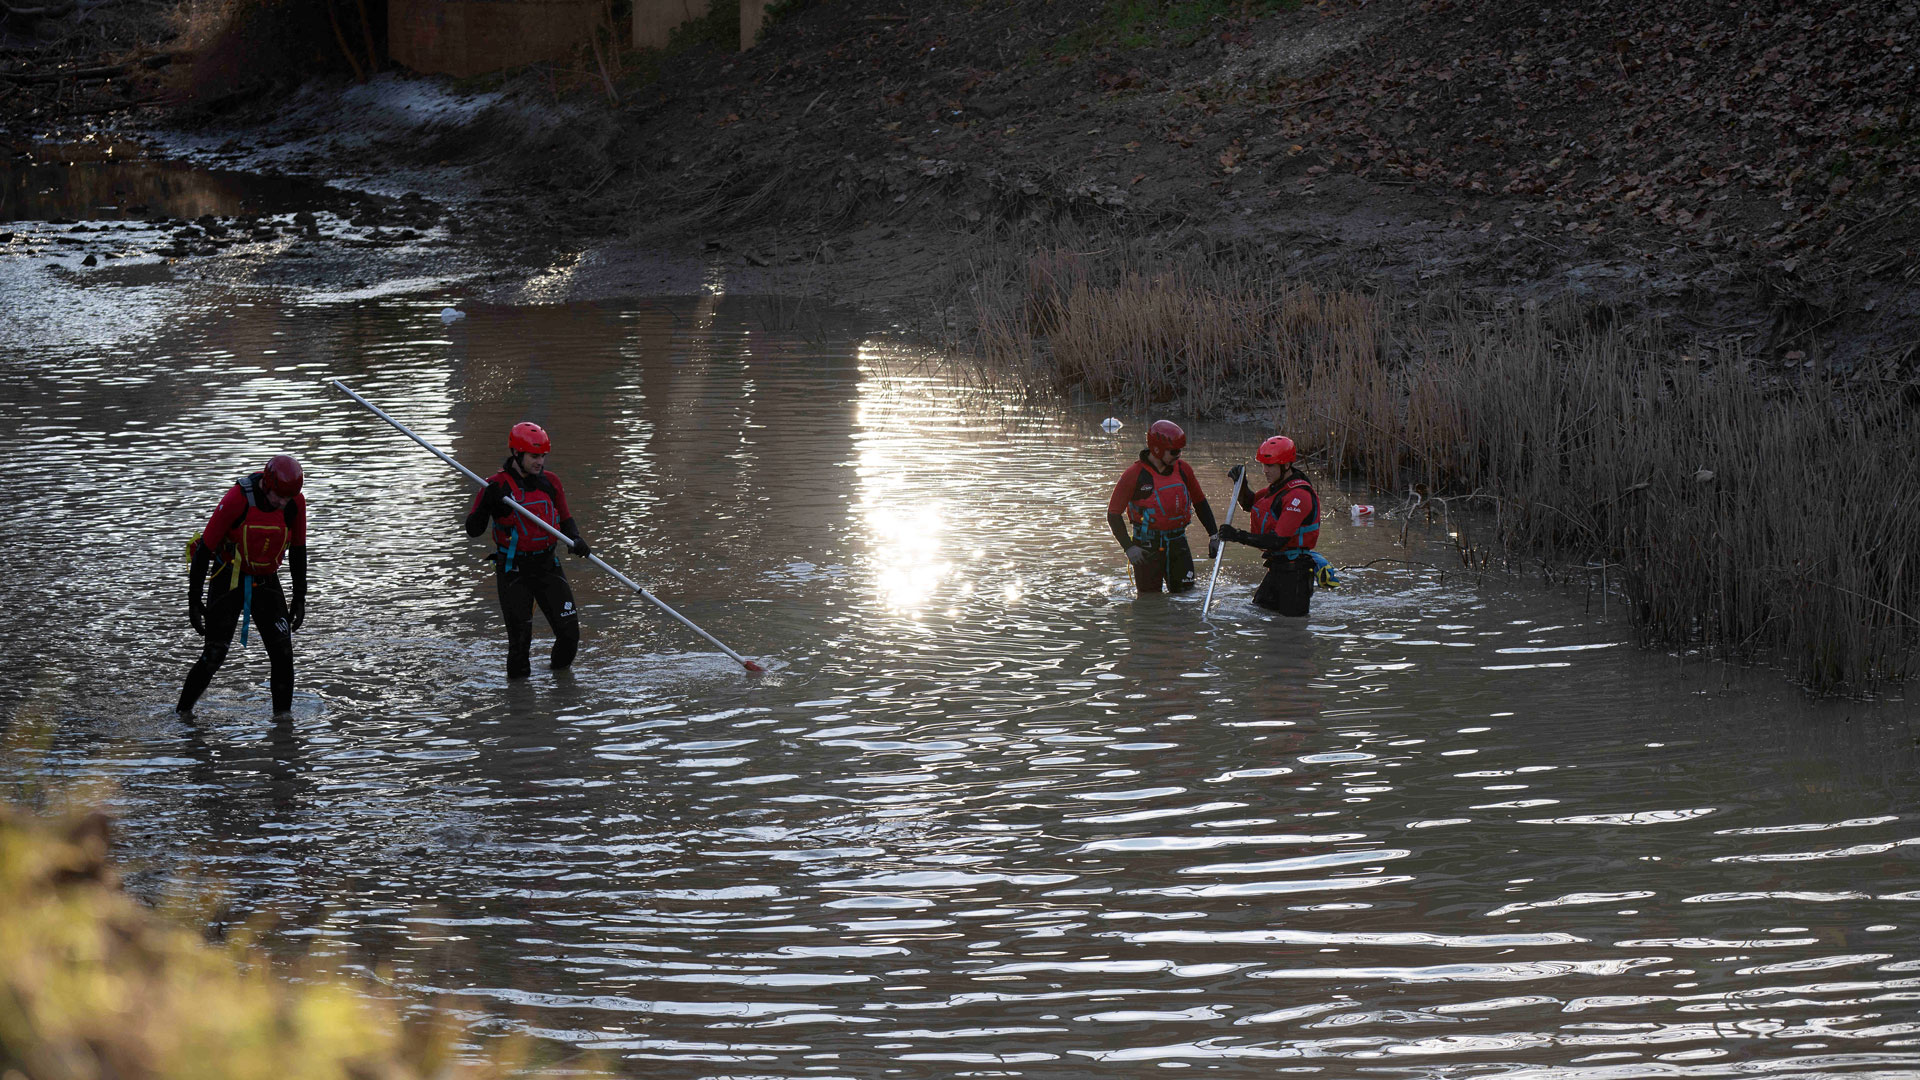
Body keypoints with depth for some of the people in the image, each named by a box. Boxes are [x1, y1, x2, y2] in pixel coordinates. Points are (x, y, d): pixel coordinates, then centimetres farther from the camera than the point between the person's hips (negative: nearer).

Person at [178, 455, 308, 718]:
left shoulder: (296, 503, -11)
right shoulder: (237, 499, -25)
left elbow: (298, 551, 5)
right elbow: (205, 547, -18)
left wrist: (300, 598, 7)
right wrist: (194, 600, -16)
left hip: (266, 582, 4)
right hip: (228, 581, -4)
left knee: (282, 650, -10)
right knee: (214, 656, -4)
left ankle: (283, 715, 0)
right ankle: (183, 711, 16)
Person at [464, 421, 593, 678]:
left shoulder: (550, 482, 4)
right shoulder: (496, 486, -9)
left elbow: (566, 520, 14)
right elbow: (473, 530, -9)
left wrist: (577, 540, -7)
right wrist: (486, 504, -26)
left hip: (547, 566, 4)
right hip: (513, 570, -4)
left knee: (569, 632, 1)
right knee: (520, 638, -2)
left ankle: (560, 672, 28)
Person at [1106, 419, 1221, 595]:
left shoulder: (1183, 470, 4)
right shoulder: (1134, 475, -11)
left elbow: (1199, 502, 18)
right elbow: (1113, 514, -6)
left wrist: (1213, 535, 12)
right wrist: (1129, 547, -15)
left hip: (1178, 543, 4)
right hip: (1147, 546, -4)